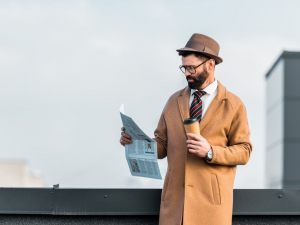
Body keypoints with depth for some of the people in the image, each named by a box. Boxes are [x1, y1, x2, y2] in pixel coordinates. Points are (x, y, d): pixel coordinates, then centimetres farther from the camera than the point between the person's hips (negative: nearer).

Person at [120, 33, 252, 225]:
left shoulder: (234, 105, 2)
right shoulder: (174, 101, 13)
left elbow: (243, 151, 0)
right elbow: (162, 145, 14)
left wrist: (211, 152, -16)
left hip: (211, 198, -3)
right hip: (175, 197, 3)